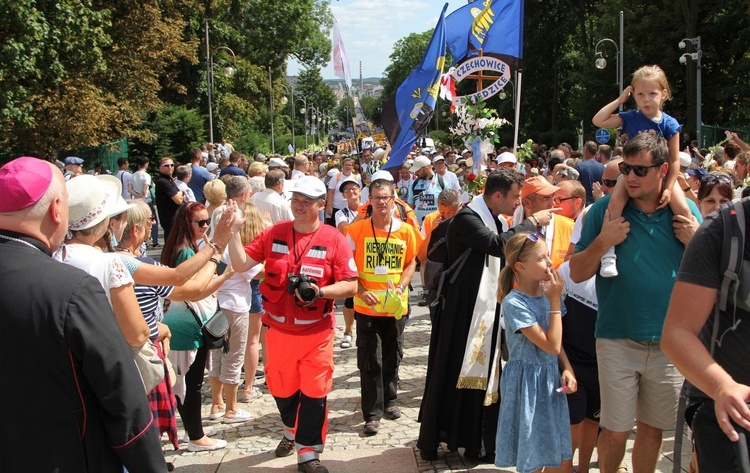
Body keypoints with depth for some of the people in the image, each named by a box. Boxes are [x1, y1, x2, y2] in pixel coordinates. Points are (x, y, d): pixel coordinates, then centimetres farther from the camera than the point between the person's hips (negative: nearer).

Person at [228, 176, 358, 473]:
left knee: (314, 393, 1)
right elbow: (241, 264, -3)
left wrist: (320, 292, -23)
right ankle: (292, 432, 46)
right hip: (279, 329, 3)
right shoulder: (273, 234, 1)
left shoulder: (334, 240, -7)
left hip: (317, 331, -3)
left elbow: (350, 285, -8)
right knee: (281, 388, 18)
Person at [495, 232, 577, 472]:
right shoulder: (514, 303, -19)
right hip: (528, 383, -6)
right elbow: (551, 345, -22)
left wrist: (567, 369, -5)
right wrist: (555, 302, -18)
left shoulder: (547, 292, 2)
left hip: (551, 380, 7)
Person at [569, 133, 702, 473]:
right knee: (615, 432, 3)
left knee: (653, 429, 14)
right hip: (618, 340, -2)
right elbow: (577, 274, -4)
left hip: (670, 343, 2)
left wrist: (694, 241, -12)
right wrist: (603, 241, -20)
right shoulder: (607, 208, -4)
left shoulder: (685, 211, 2)